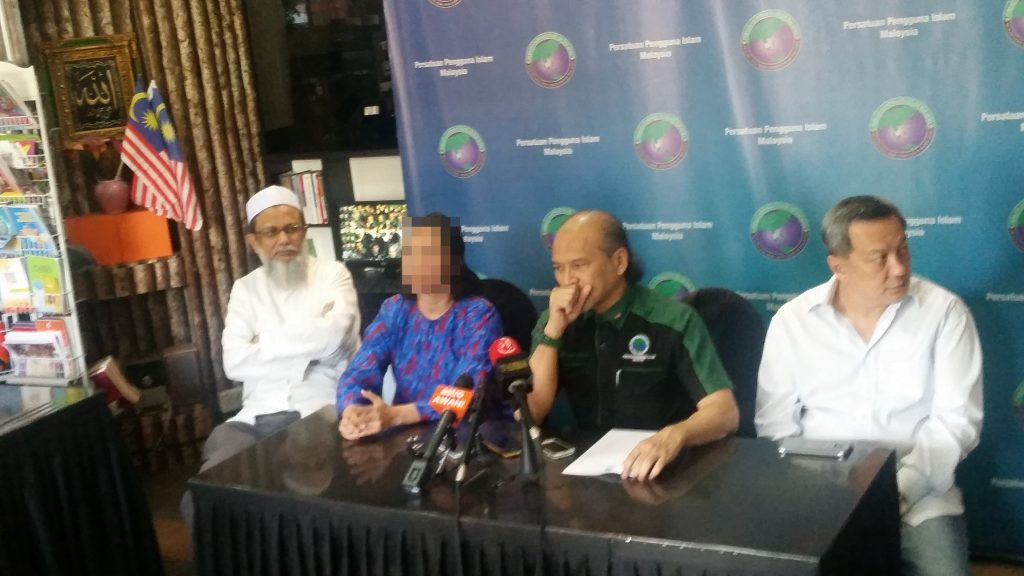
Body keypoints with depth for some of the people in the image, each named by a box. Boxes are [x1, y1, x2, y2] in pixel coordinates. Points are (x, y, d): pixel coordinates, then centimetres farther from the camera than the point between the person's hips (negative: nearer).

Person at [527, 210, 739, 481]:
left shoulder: (672, 321, -10)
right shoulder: (556, 321, 1)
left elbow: (725, 412, -16)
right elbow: (528, 414, -5)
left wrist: (674, 436, -36)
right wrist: (553, 331, -14)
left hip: (661, 469, -2)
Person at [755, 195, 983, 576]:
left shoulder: (945, 313, -3)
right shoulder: (792, 320, 0)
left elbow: (956, 418, -6)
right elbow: (776, 424, 2)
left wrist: (898, 489, -15)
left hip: (915, 493, 0)